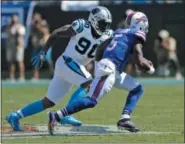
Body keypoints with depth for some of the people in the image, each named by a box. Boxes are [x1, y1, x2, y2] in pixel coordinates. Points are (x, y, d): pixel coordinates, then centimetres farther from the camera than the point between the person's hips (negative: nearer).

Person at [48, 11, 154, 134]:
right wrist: (150, 68, 13)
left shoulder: (119, 32, 23)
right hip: (109, 69, -9)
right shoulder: (137, 36, 0)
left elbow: (99, 52, 23)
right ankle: (56, 116, -20)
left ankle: (125, 118, 3)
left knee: (137, 88, 16)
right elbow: (140, 63, -7)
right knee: (91, 101, -15)